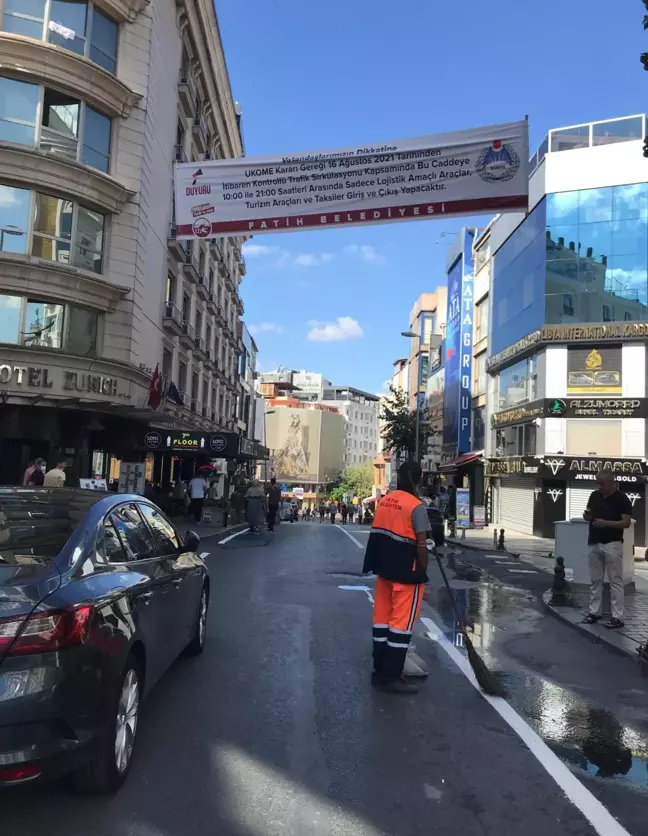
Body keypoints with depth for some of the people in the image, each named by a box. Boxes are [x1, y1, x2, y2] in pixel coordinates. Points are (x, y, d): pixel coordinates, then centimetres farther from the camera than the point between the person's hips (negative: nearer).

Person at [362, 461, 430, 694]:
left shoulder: (384, 501, 5)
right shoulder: (416, 506, -15)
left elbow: (378, 535, 10)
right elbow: (421, 545, -18)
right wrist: (423, 571, -6)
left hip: (385, 569, 7)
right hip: (407, 573, -7)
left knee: (382, 619, 13)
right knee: (401, 623, 2)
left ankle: (379, 672, 22)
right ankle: (391, 677, 6)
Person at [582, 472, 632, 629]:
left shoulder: (622, 499, -9)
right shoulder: (594, 495, 8)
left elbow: (626, 523, -12)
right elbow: (588, 514, 17)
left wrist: (606, 523, -24)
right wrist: (586, 515, -7)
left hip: (612, 544, -6)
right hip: (593, 543, 6)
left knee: (615, 581, -2)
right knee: (595, 580, 11)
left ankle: (617, 617, 1)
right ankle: (594, 612, 19)